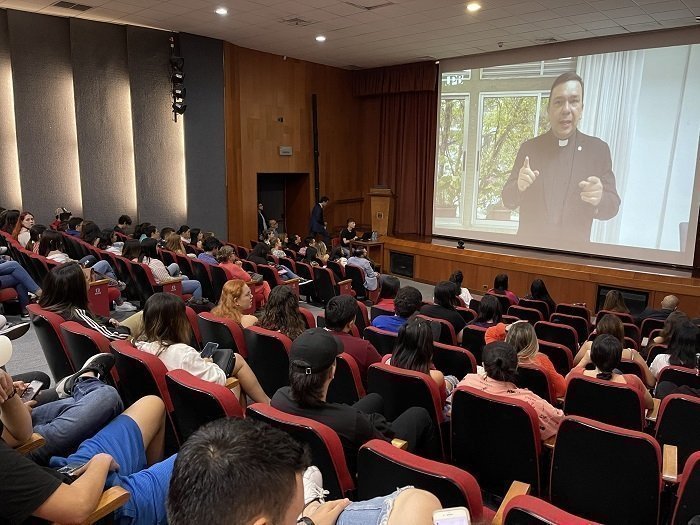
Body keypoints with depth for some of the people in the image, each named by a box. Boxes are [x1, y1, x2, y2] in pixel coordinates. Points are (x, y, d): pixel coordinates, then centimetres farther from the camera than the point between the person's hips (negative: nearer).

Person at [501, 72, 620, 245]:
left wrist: (599, 199, -26)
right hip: (529, 247, 0)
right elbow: (508, 200, -3)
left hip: (574, 249, 0)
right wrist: (519, 186, -24)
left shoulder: (599, 149, -2)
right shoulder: (529, 148, -1)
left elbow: (612, 205, -4)